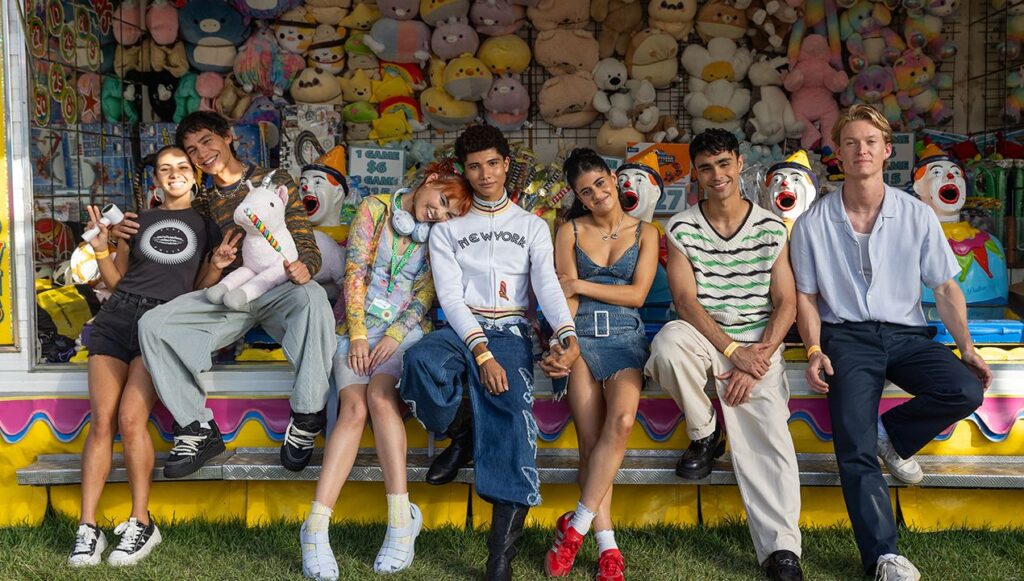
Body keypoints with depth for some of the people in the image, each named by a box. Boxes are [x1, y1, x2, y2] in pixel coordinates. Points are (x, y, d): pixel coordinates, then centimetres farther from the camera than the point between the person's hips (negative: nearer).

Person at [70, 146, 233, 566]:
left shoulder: (208, 225, 15)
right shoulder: (138, 221, 21)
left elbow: (201, 291, 14)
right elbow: (115, 281, 20)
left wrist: (217, 266, -4)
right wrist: (102, 249, 4)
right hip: (118, 315, 3)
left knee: (130, 419, -20)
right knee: (101, 421, -11)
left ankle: (141, 524, -10)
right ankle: (87, 529, -7)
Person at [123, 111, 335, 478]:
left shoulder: (275, 182, 10)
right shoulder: (204, 201, 22)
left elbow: (305, 243, 2)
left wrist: (304, 267, -22)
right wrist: (137, 233, 10)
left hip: (273, 290, -4)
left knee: (312, 298, -39)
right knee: (152, 324, -20)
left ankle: (307, 418, -31)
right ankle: (196, 429, -13)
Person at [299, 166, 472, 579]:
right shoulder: (375, 209, 6)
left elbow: (426, 294, 2)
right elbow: (355, 271, -1)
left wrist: (395, 336, -11)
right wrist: (357, 335, -9)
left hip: (404, 329, 0)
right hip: (357, 326, 0)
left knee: (380, 397, -29)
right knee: (354, 408, -24)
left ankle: (401, 519, -29)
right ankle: (317, 527, -28)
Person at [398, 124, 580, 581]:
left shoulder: (533, 226, 16)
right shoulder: (447, 230, 14)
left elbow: (548, 285, -1)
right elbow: (450, 296, 0)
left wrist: (568, 337, -24)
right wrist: (482, 352, -18)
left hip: (509, 331, -1)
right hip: (460, 330, 1)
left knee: (508, 406, -32)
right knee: (420, 361, -36)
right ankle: (462, 437, -6)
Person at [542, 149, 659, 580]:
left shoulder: (644, 233, 12)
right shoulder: (569, 232, 11)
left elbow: (636, 294, 2)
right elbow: (566, 299, 3)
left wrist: (580, 284, -3)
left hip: (625, 337, 0)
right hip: (581, 335, 0)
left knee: (621, 421, -27)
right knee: (591, 440, -14)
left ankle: (576, 526, -17)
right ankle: (607, 546, -9)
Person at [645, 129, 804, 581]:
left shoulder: (772, 228, 4)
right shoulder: (681, 228, 1)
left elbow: (785, 304, 0)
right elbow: (685, 301, -7)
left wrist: (756, 362, -13)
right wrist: (733, 350, -19)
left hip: (758, 345, 0)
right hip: (703, 337, 0)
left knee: (767, 434, -22)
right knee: (669, 343, -34)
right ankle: (705, 433, -9)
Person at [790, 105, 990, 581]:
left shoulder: (917, 216, 4)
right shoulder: (813, 223, 1)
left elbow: (944, 287, 8)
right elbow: (806, 295, 6)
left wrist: (965, 345, -4)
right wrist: (815, 351, -8)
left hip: (906, 333, 2)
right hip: (847, 335, -2)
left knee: (966, 391, -26)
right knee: (855, 450, -20)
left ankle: (892, 433, 2)